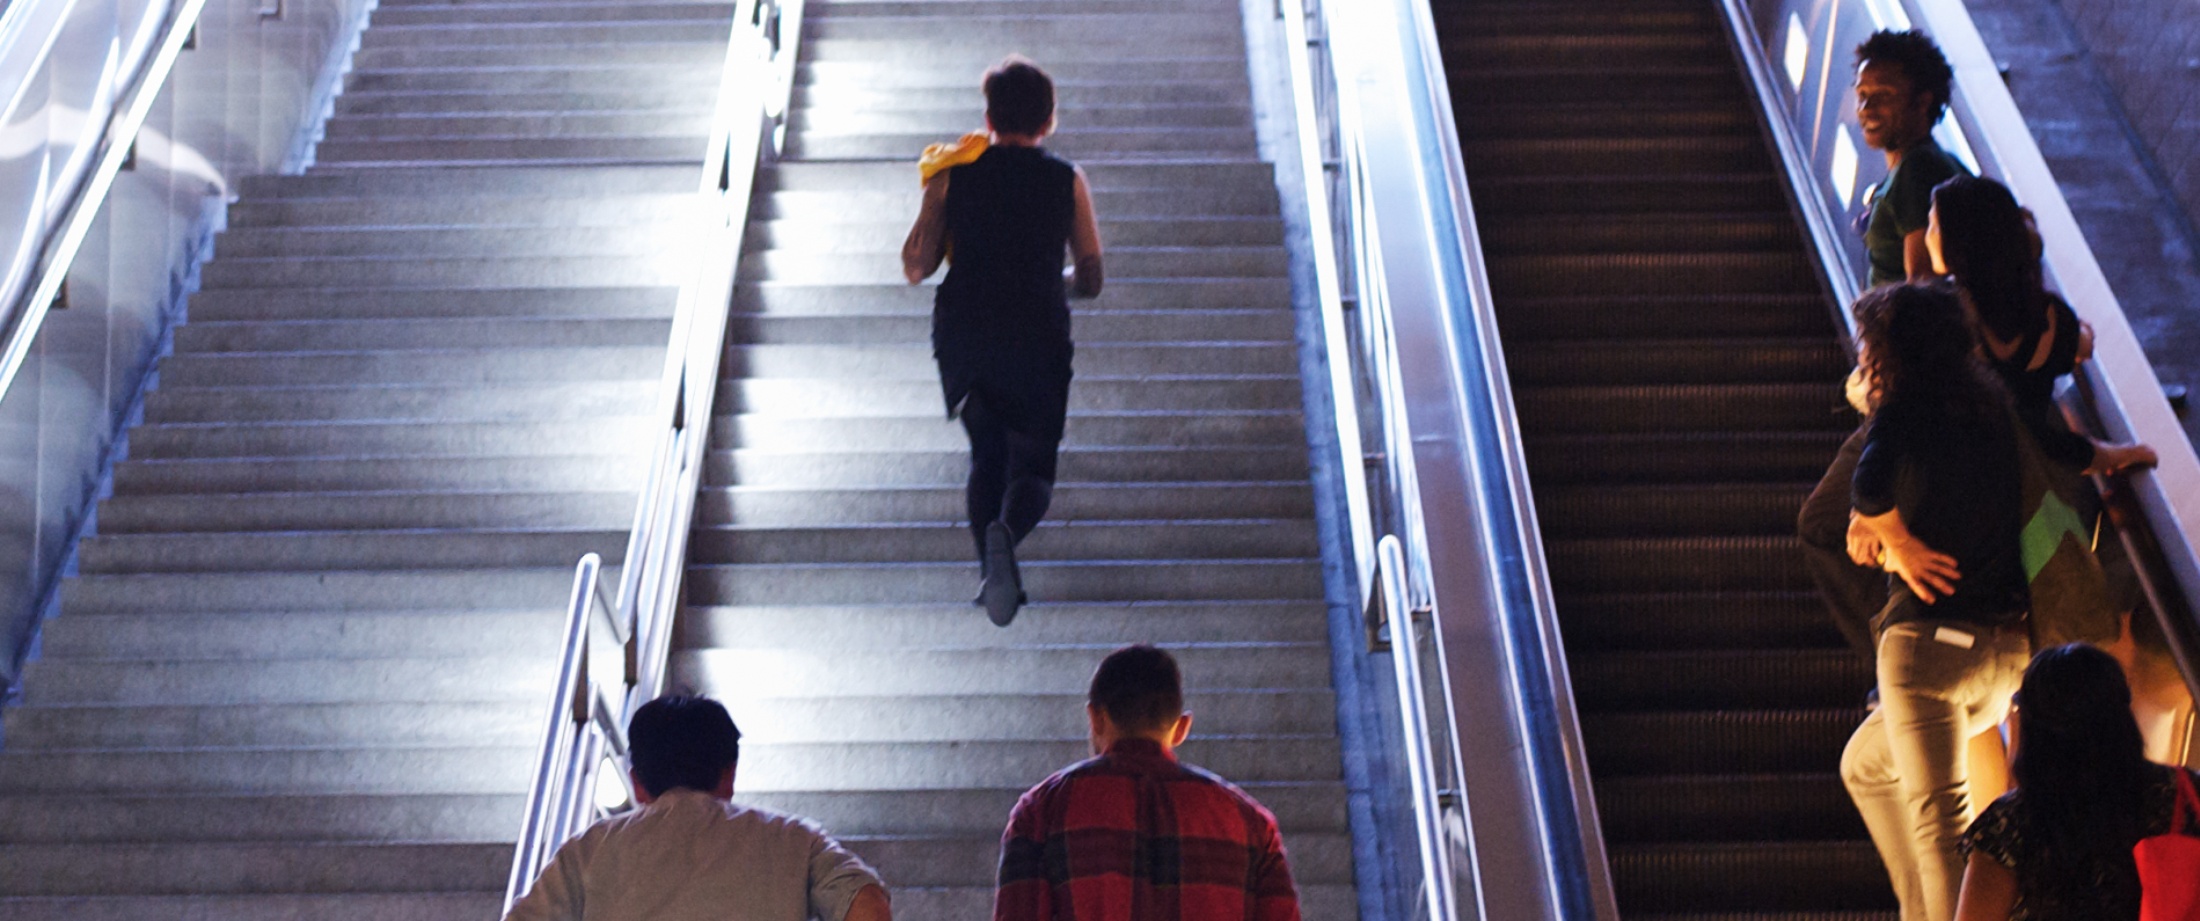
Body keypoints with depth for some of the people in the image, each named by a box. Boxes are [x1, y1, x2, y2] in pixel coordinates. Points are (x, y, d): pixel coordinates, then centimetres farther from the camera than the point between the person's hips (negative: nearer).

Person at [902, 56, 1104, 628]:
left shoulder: (953, 174, 4)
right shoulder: (1067, 181, 4)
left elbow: (915, 268, 2)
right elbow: (1090, 282, 8)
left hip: (962, 338, 2)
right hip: (1037, 339, -1)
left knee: (986, 454, 21)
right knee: (1032, 466, 6)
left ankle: (993, 571, 9)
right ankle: (1006, 531, -26)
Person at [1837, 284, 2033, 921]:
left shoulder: (1904, 414, -10)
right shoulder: (1991, 410, 12)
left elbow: (1870, 486, -31)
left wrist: (1897, 542, -12)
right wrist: (1881, 526, 7)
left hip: (1931, 641, -8)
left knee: (1939, 815, -3)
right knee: (1866, 766, 25)